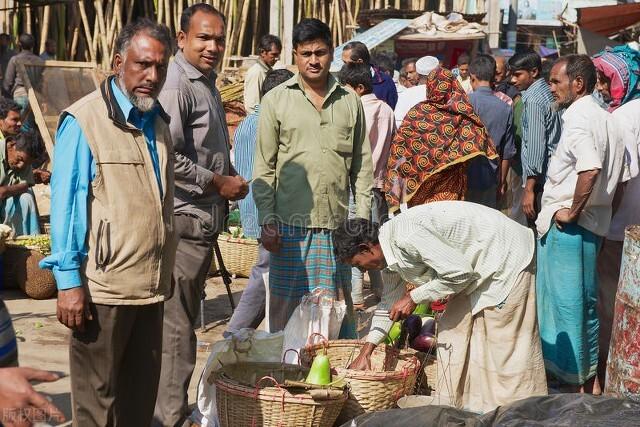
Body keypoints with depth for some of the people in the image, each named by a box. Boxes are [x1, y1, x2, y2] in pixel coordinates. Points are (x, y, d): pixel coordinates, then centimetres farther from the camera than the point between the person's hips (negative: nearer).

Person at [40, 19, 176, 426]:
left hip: (152, 284, 7)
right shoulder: (84, 121, -10)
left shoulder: (159, 122, 12)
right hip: (104, 285, -7)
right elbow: (65, 204, -12)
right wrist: (68, 281, -15)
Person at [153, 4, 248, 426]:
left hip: (204, 220, 10)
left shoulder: (207, 82, 17)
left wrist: (231, 178, 13)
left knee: (184, 321, 16)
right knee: (176, 325, -5)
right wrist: (218, 183, -15)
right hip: (184, 220, -10)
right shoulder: (176, 84, -14)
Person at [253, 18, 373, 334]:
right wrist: (267, 223, -6)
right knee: (286, 305, 3)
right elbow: (264, 168, 1)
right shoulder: (276, 101, 3)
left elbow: (362, 166, 11)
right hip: (290, 223, -2)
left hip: (337, 224, 2)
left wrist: (363, 219, 4)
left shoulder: (350, 102, 10)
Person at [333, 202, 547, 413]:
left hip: (508, 258, -10)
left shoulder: (406, 236, -27)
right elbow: (389, 303, 19)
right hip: (479, 268, 10)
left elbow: (459, 273, -25)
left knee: (504, 347, -9)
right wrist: (366, 351, 19)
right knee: (452, 331, 11)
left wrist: (413, 298, -15)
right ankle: (452, 409, 18)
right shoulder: (388, 251, 5)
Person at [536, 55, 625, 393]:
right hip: (593, 222, 10)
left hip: (569, 225, -10)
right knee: (583, 301, 17)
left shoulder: (578, 117, -17)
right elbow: (615, 173, 17)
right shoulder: (602, 117, 12)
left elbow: (590, 169, -33)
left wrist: (572, 212, -21)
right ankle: (587, 377, 28)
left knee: (567, 301, 0)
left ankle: (575, 382, 8)